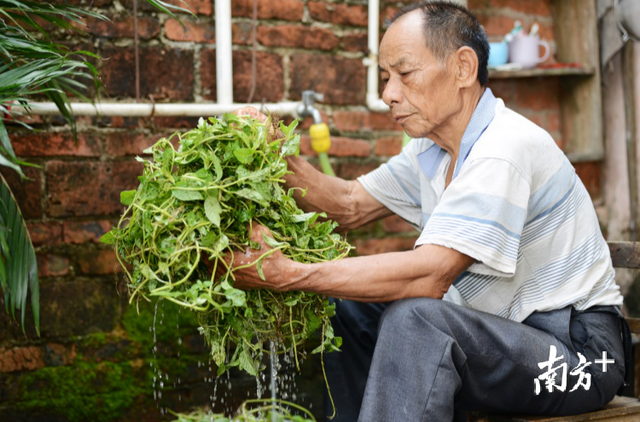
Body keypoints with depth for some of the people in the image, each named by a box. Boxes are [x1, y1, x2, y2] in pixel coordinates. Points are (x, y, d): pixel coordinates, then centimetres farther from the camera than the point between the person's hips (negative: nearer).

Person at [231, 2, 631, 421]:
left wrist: (288, 274, -32)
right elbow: (351, 205, 14)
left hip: (577, 350, -9)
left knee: (413, 318, -31)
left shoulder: (504, 150, -24)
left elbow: (430, 274, -31)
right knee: (347, 306, 7)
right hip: (500, 330, 9)